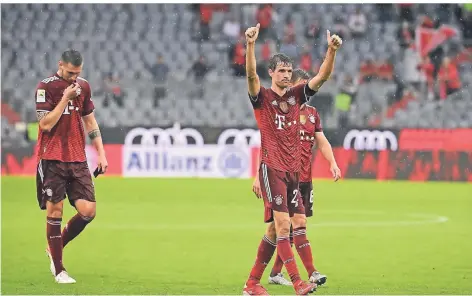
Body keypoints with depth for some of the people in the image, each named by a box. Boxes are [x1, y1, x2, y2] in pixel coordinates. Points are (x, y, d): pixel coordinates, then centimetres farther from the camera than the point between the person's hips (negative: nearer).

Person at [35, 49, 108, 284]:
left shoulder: (83, 86, 10)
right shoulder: (46, 87, -7)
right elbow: (45, 124, -14)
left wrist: (101, 153, 15)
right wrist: (65, 98, -17)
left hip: (78, 159, 5)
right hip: (52, 158, -5)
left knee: (88, 210, -6)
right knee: (54, 210, -4)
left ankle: (55, 249, 18)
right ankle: (58, 269, 5)